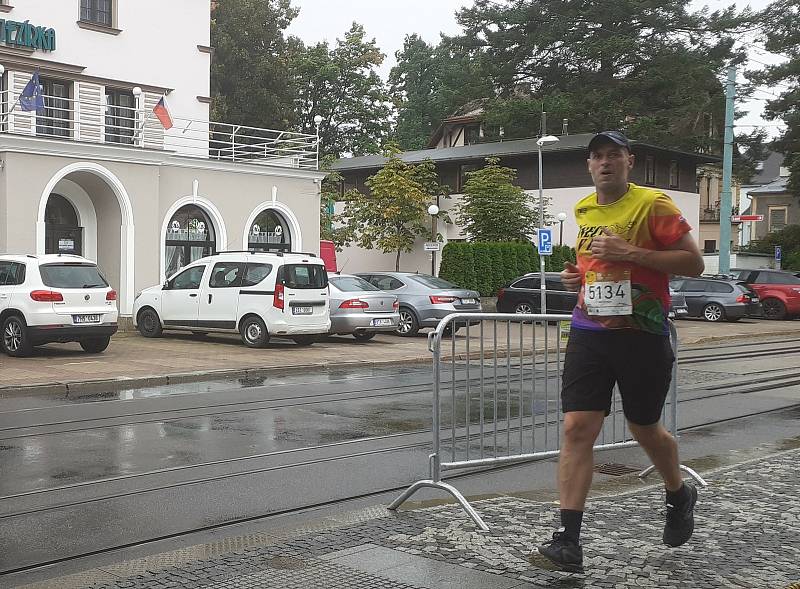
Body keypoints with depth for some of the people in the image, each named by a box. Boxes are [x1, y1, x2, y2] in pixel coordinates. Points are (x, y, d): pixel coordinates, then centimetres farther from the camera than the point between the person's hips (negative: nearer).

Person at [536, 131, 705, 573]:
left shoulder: (653, 204, -7)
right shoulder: (583, 210, 12)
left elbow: (694, 263, -11)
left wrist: (630, 252, -20)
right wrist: (575, 276, 6)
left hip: (642, 335, -4)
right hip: (589, 333, 5)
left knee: (645, 428, 11)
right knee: (576, 428, -7)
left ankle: (679, 496, 43)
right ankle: (569, 540, -7)